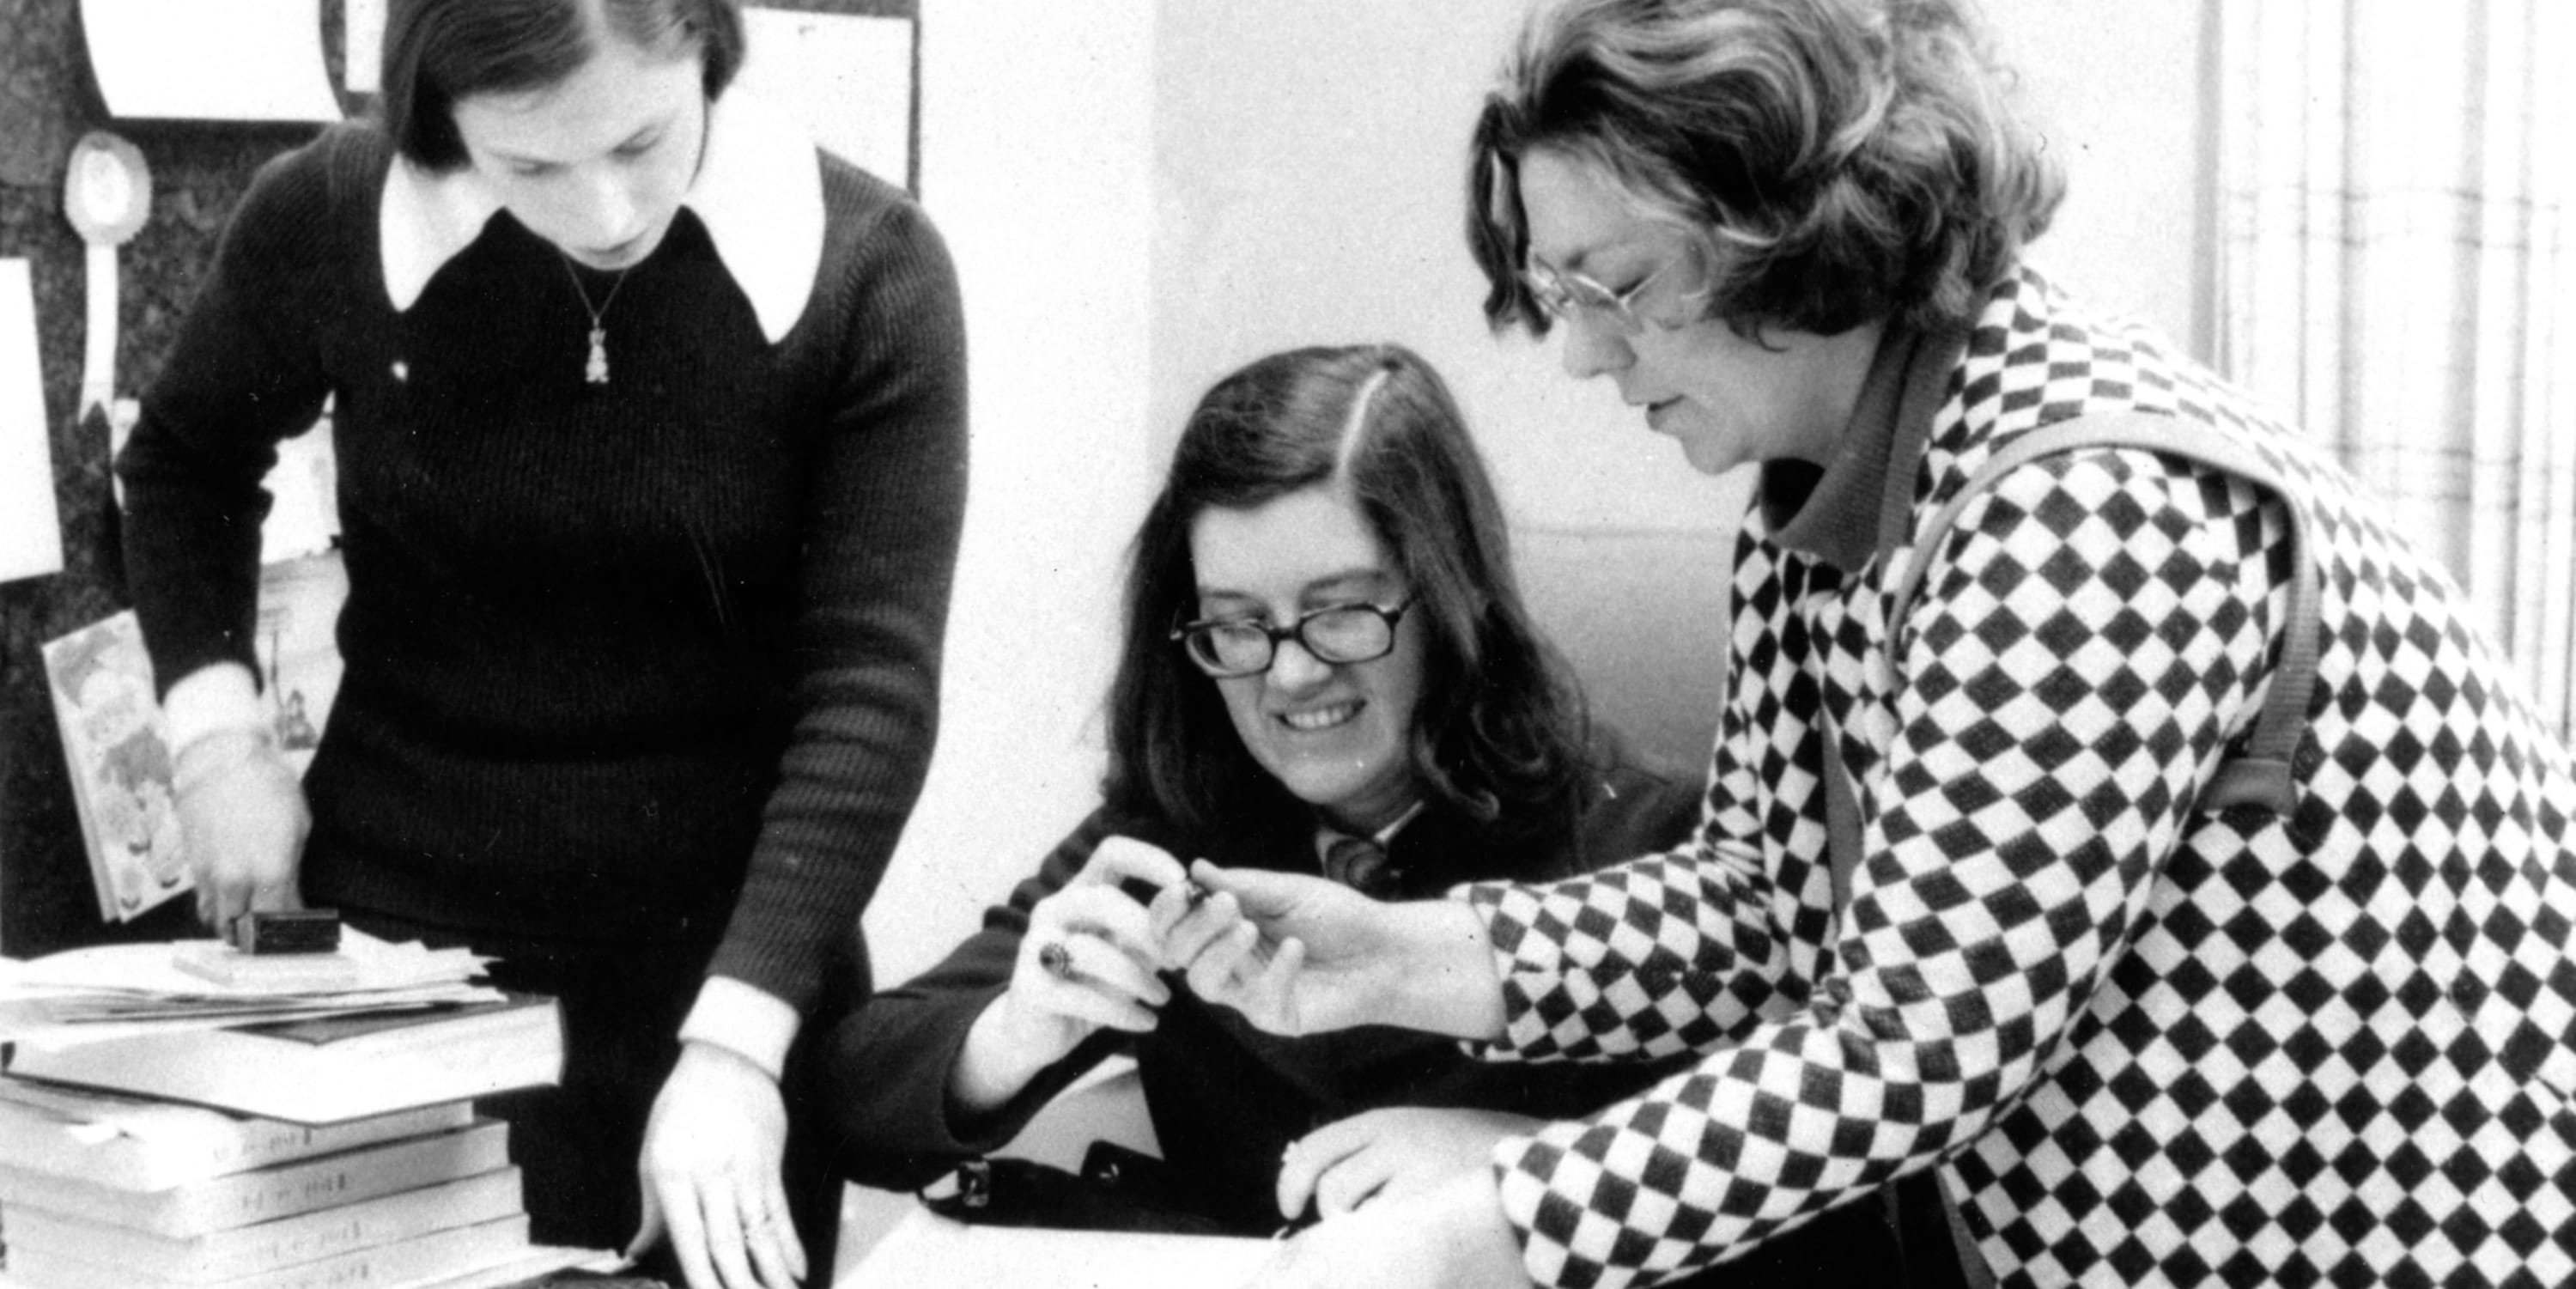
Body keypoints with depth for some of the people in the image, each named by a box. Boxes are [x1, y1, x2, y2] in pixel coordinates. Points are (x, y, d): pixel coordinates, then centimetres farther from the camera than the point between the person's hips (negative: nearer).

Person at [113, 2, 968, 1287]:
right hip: (399, 940, 1)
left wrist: (734, 1040, -26)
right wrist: (217, 729, -3)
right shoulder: (326, 218, -9)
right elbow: (184, 461, 12)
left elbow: (872, 678, -17)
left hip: (729, 962, 0)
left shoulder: (866, 268, -13)